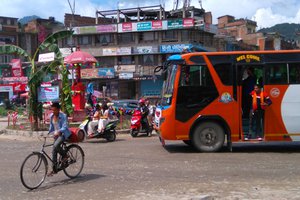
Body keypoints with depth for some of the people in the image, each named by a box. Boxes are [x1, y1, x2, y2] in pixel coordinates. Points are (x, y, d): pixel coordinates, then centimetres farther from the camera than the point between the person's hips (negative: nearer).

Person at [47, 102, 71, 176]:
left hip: (64, 134, -7)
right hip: (56, 134, 7)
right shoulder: (51, 116, 3)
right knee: (54, 151, 1)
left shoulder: (63, 116, -16)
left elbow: (64, 127, -25)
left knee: (56, 145, -31)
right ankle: (54, 169, 9)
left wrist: (58, 131, -41)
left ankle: (64, 156, -4)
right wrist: (48, 133, 5)